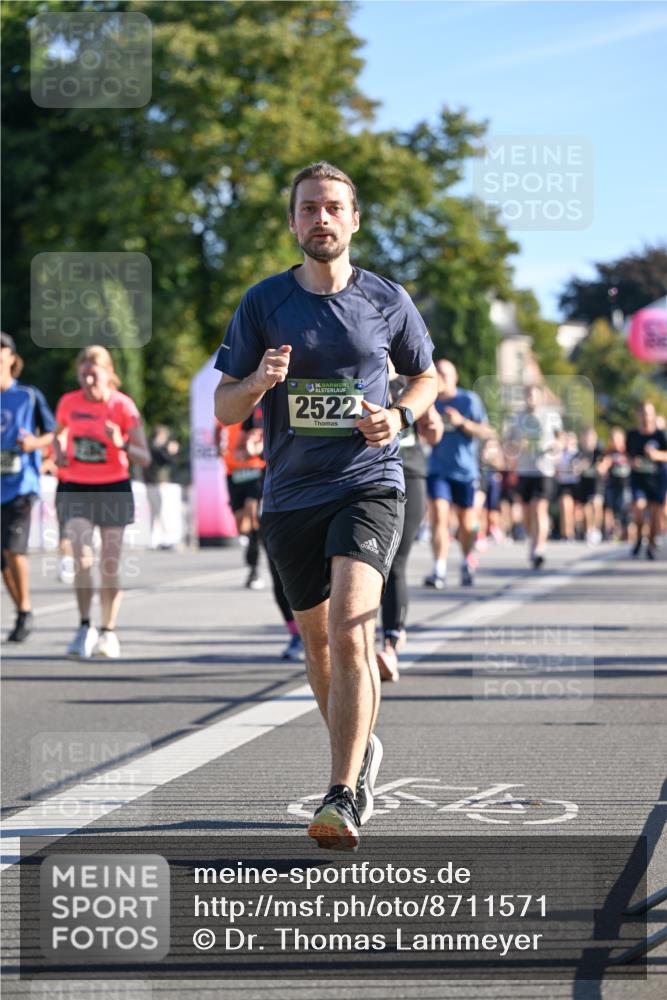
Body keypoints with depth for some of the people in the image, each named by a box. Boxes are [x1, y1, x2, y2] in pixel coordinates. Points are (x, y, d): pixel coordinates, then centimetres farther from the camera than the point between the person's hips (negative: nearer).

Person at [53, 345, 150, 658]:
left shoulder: (123, 406, -10)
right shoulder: (68, 403, -2)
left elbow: (144, 458, -12)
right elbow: (58, 432, 20)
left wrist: (122, 444, -31)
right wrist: (59, 453, -1)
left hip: (113, 489, -1)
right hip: (76, 488, 1)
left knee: (110, 566, 4)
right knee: (82, 559, -16)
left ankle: (108, 632, 18)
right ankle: (85, 626, -3)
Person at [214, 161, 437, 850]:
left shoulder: (387, 300, 3)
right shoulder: (263, 303, 3)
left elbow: (425, 376, 19)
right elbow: (224, 408, 5)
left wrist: (400, 416, -3)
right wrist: (259, 382, -17)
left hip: (369, 486, -3)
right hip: (290, 495, 3)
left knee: (350, 629, -21)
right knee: (317, 641, 13)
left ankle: (343, 798, -24)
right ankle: (360, 750, 39)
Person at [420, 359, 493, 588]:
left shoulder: (469, 400, -3)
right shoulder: (430, 402, 3)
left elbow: (486, 432, -5)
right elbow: (432, 439, -1)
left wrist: (462, 422, -18)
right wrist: (433, 419, -19)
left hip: (465, 470, -1)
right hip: (438, 470, 1)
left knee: (466, 521, 10)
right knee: (438, 516, -14)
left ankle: (468, 562, 34)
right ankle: (439, 571, -19)